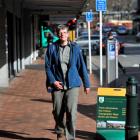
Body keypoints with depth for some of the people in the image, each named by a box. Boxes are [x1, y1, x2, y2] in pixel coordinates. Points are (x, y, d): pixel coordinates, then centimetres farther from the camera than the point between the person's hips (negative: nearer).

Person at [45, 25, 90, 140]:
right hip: (57, 85, 1)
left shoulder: (75, 48, 1)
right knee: (58, 112, 11)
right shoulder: (52, 48, 1)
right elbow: (48, 66, 4)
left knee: (71, 112, -10)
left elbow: (82, 66, 5)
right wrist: (53, 81, -8)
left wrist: (86, 84, 7)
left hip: (72, 85, -1)